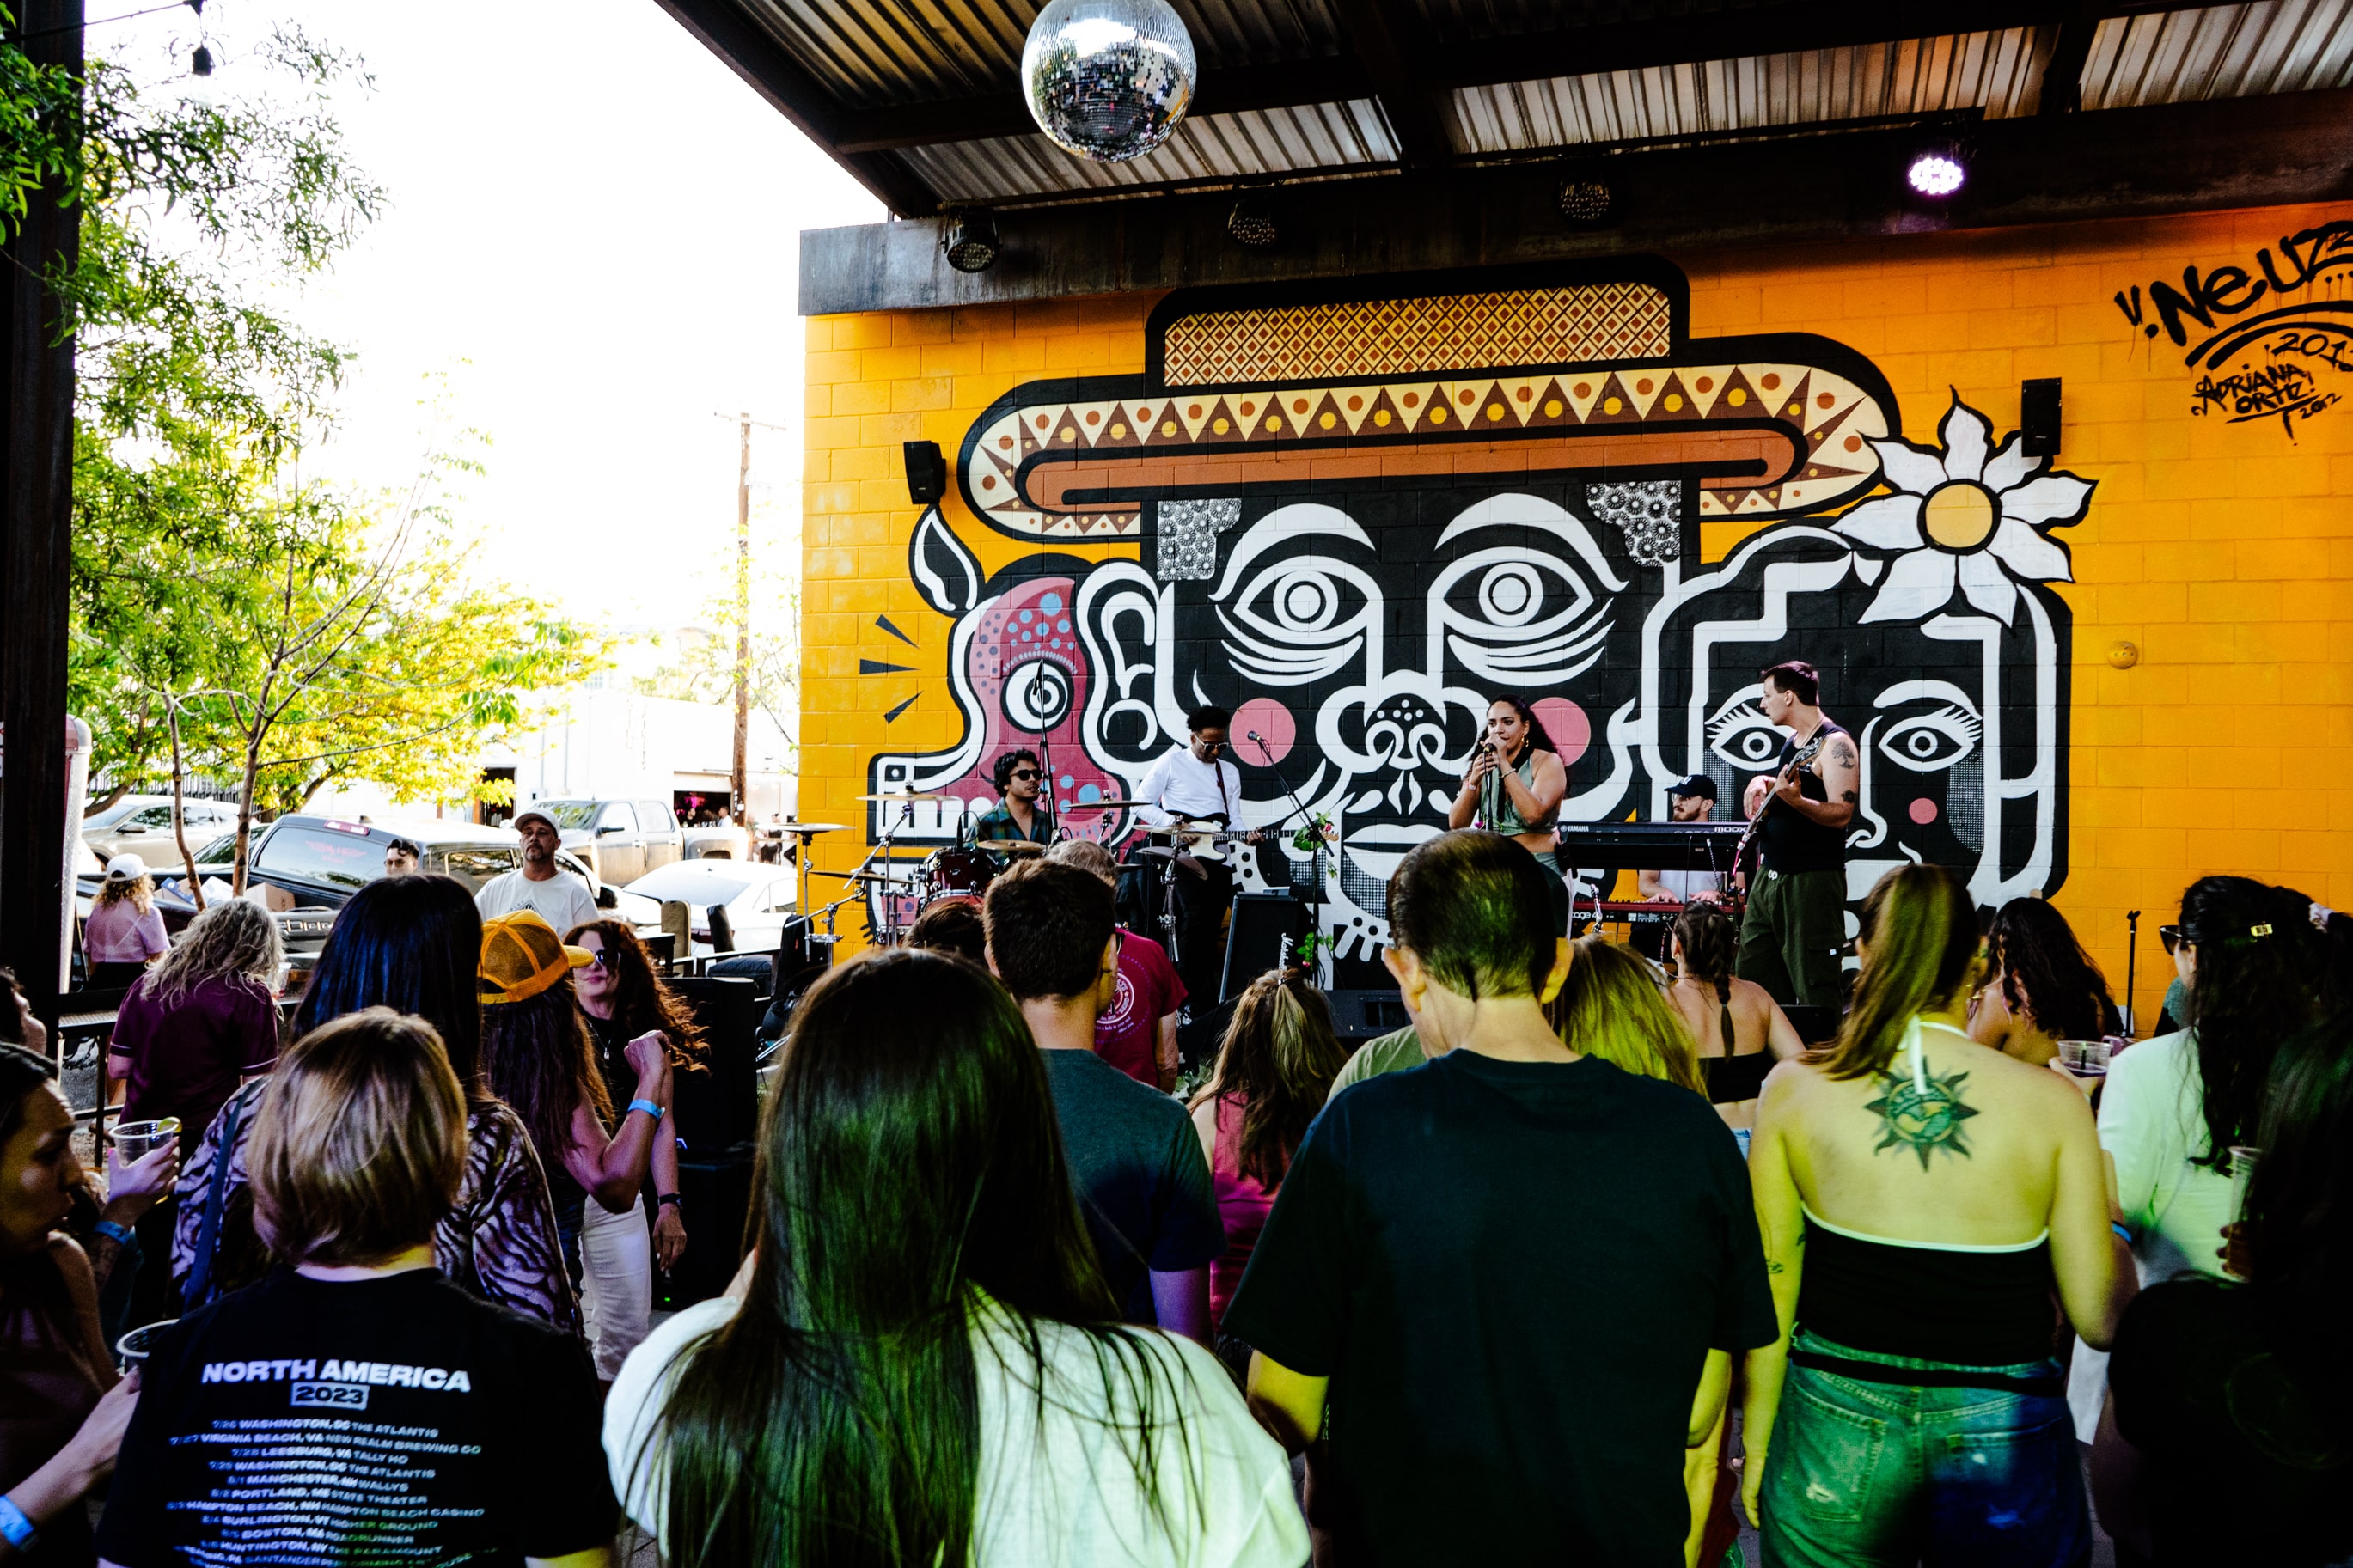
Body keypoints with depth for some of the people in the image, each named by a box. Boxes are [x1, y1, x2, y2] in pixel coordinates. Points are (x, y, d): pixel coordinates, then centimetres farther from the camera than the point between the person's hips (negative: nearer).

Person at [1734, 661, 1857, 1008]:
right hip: (1770, 876, 10)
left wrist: (1794, 799, -35)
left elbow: (1841, 814, -21)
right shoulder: (1792, 741, 16)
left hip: (1811, 883, -10)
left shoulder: (1834, 744, -12)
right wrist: (1763, 785, 13)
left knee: (1814, 993, -7)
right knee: (1752, 979, 10)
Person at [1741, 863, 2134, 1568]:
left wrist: (1756, 1444, 10)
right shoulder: (2052, 1102, -10)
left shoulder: (1794, 1088, -8)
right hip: (2006, 1456, 0)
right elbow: (2100, 1317, -8)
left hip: (1834, 1445, 1)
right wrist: (2110, 1222, 12)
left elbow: (1769, 1297, -2)